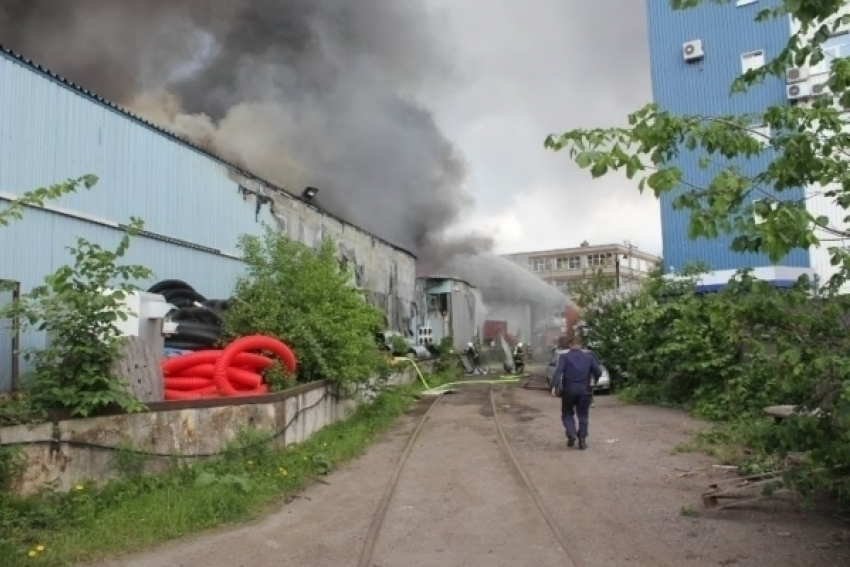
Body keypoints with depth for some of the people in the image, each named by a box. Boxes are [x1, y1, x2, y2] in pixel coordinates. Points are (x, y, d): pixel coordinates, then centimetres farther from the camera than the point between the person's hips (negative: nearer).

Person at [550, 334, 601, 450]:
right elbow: (598, 372, 6)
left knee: (567, 414, 13)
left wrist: (554, 386, -21)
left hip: (568, 390, -1)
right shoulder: (588, 356, 8)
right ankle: (582, 439, 3)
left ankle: (571, 434, -7)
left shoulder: (564, 357, 0)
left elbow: (558, 371, -15)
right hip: (584, 390, 2)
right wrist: (593, 382, 24)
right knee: (583, 415, 13)